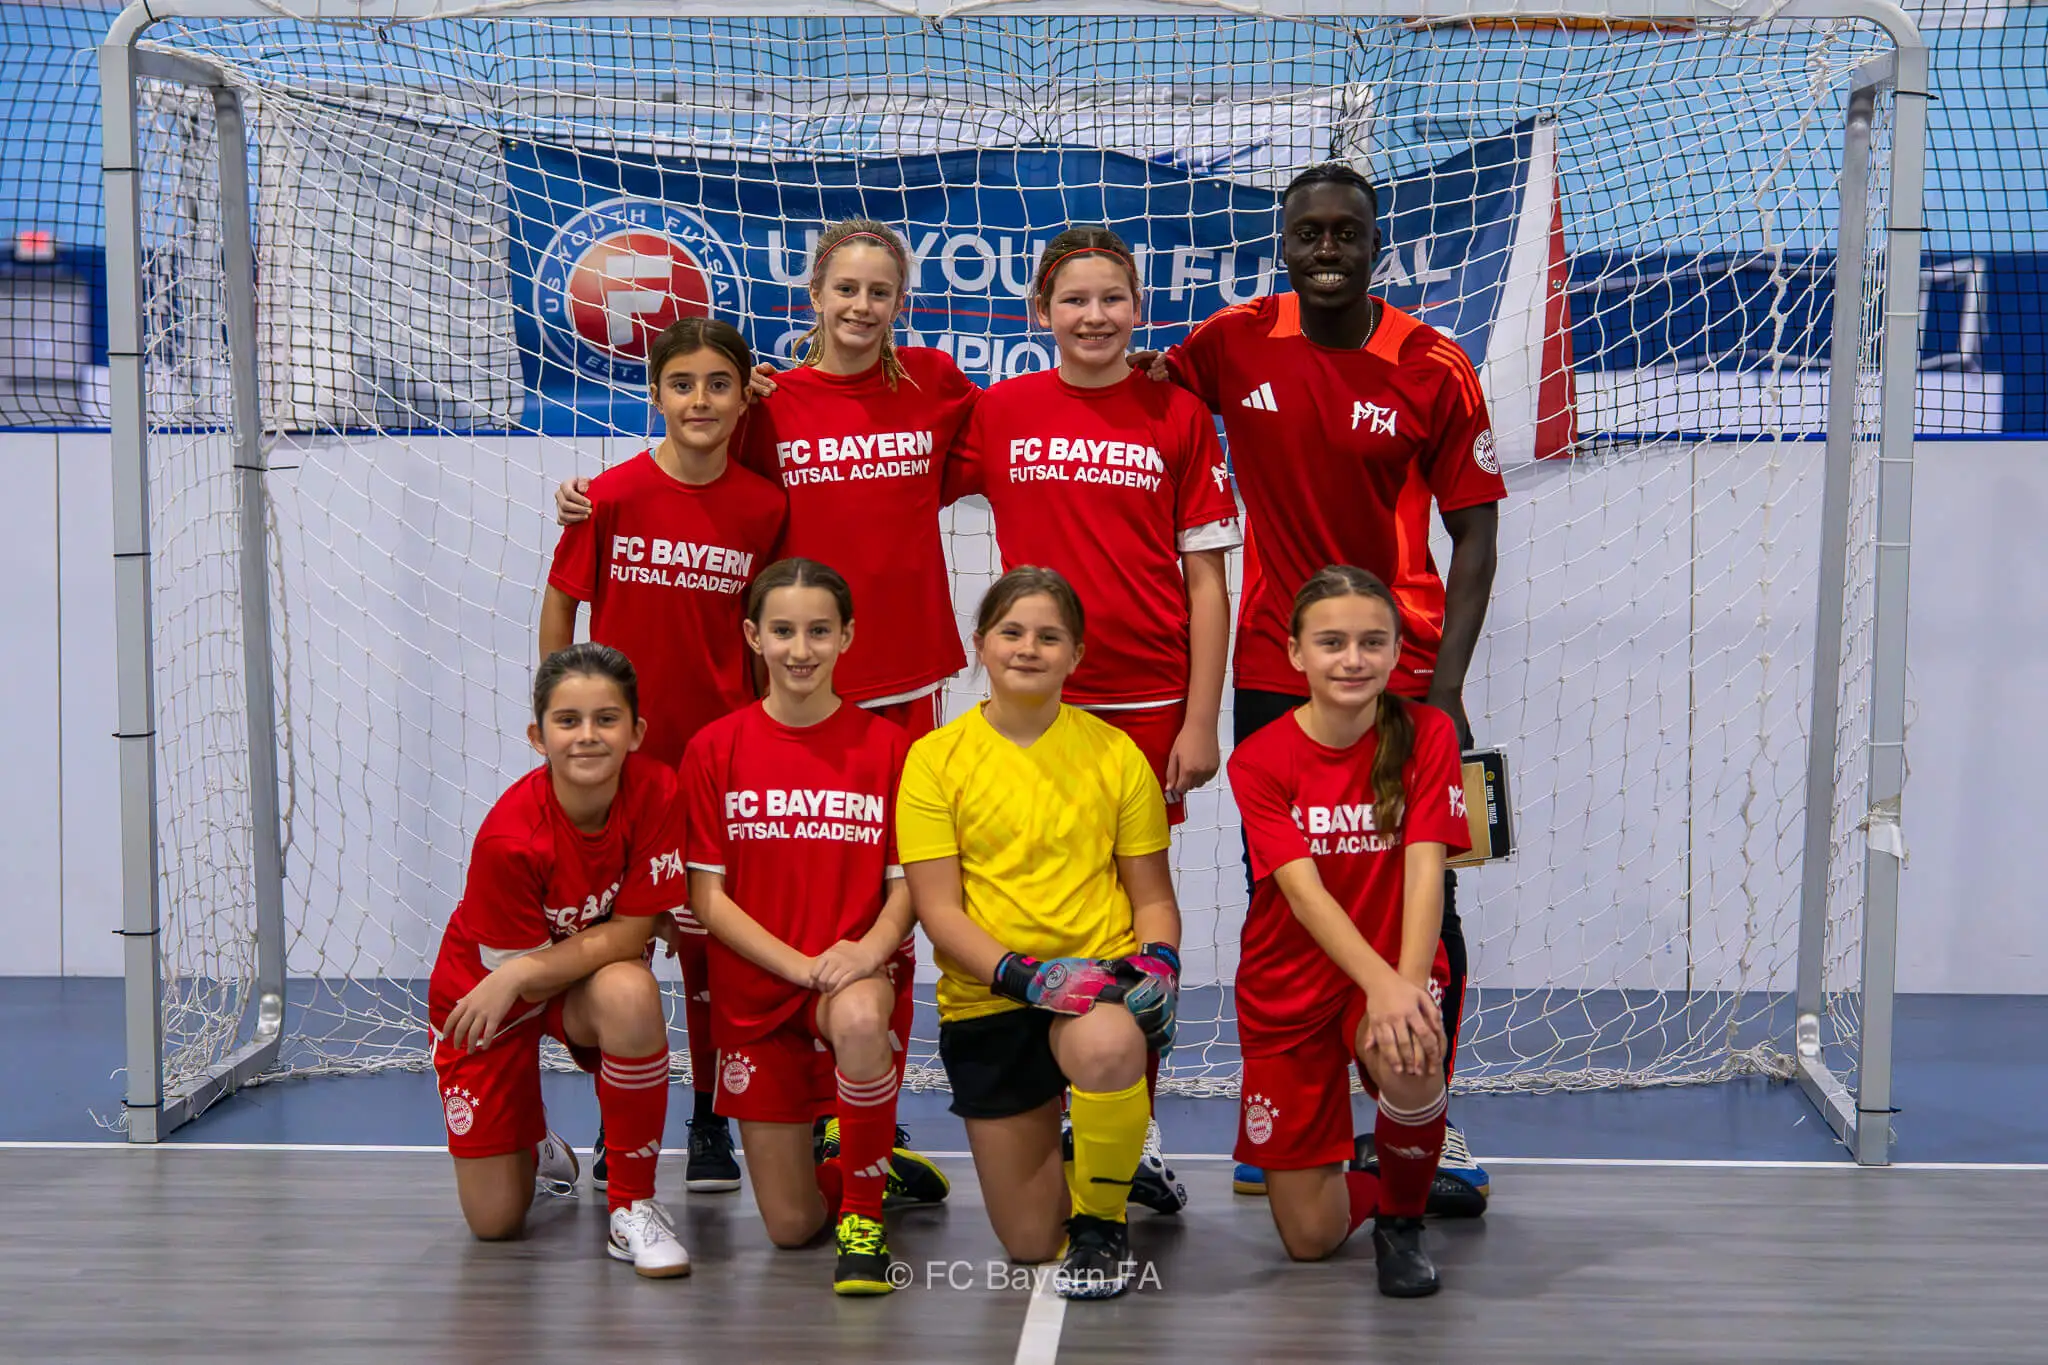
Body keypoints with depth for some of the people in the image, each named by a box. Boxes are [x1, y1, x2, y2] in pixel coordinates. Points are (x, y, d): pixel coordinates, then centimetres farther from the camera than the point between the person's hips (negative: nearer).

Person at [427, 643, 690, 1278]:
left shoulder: (656, 792, -24)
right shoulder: (509, 837, -31)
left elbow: (632, 932, -21)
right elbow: (519, 972, -19)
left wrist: (522, 973, -28)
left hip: (593, 976, 1)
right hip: (485, 991, -1)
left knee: (630, 994, -38)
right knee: (494, 1222, -2)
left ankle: (632, 1206, -18)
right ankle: (534, 1147, 38)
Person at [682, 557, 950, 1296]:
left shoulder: (885, 745, -2)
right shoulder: (714, 749, -2)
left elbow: (906, 882, -1)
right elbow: (707, 895, -4)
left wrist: (869, 951, -22)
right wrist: (802, 963, -17)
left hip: (859, 974, -1)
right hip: (755, 989, 1)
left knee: (859, 1021, -40)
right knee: (790, 1228, 1)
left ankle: (865, 1210, -16)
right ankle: (873, 1166, 38)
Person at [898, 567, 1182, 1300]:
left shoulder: (1114, 751, 1)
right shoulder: (935, 757, -3)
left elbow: (1153, 895, 6)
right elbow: (937, 909, -7)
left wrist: (1159, 959, -15)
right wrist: (1025, 973, -22)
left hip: (1102, 977, -1)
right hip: (987, 998, 1)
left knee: (1106, 1046, -40)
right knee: (1029, 1241, 4)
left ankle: (1102, 1220, -11)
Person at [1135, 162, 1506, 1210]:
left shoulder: (1435, 368, -5)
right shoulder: (1235, 342, 0)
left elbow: (1474, 534, -3)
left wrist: (1445, 688, -12)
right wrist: (1137, 373, -7)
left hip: (1404, 679, -2)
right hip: (1272, 677, 2)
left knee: (1421, 907, 0)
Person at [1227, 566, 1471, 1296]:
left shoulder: (1426, 734, -7)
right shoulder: (1259, 760, -10)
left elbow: (1425, 869, -18)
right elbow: (1303, 890, -22)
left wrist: (1407, 983, -34)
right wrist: (1379, 982, -38)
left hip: (1397, 974, 0)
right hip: (1290, 990, 0)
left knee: (1408, 1060, -37)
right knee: (1310, 1238, -2)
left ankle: (1402, 1217, -5)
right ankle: (1366, 1185, 37)